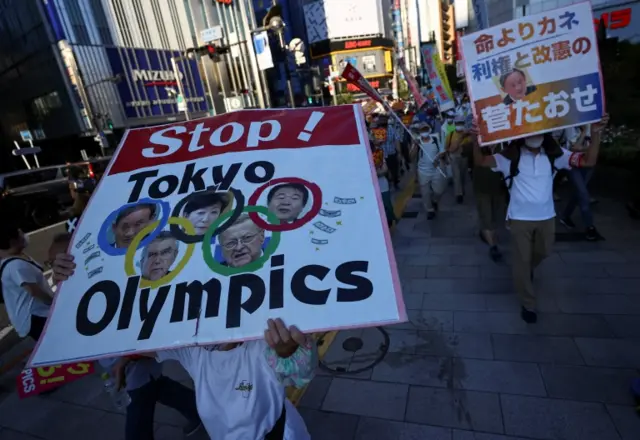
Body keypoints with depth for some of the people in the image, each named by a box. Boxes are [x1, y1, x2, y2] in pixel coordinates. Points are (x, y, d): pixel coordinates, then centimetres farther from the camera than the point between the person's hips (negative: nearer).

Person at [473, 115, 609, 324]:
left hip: (546, 216, 4)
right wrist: (477, 138, -42)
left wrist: (595, 133, -24)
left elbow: (588, 160, -9)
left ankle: (527, 271, 60)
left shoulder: (554, 154, -4)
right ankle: (528, 304, 23)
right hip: (520, 218, -3)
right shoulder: (510, 157, -12)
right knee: (522, 260, 6)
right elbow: (480, 161, -23)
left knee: (542, 253, 25)